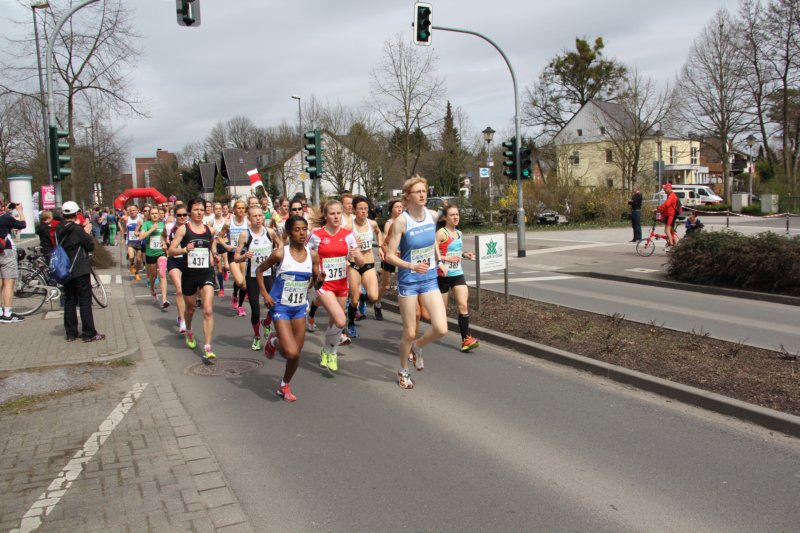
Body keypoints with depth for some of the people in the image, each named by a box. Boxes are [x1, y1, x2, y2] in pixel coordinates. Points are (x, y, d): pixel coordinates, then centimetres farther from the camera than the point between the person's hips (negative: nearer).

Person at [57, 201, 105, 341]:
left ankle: (70, 333, 16)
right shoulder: (77, 229, -15)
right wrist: (87, 233, 6)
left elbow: (58, 246, 16)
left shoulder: (59, 230, 4)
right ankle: (89, 334, 1)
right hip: (80, 271, -6)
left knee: (69, 301, 12)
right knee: (85, 302, -1)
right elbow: (91, 246, -11)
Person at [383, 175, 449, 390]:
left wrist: (439, 260, 21)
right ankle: (403, 371, 31)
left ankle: (417, 347, 25)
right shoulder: (401, 221, -16)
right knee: (409, 333, 5)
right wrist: (411, 265, -30)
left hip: (430, 279, 4)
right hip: (408, 281, -4)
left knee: (441, 329, -8)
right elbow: (389, 255, -16)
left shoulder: (432, 215, -1)